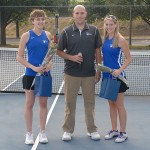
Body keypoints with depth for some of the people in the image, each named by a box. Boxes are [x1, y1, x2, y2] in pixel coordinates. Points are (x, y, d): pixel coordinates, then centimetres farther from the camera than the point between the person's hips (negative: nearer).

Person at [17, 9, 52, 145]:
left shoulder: (48, 35, 4)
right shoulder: (27, 35, -5)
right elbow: (19, 57, -6)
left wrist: (49, 64, -7)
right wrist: (34, 67, -16)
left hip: (45, 74, 3)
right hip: (30, 74, -3)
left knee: (43, 103, 9)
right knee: (29, 103, 4)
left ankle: (42, 132, 21)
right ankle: (29, 133, 15)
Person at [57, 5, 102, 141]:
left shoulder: (94, 31, 3)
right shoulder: (67, 32, 0)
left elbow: (97, 51, 7)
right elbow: (59, 51, 3)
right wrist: (71, 57, -14)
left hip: (89, 73, 1)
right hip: (71, 73, -1)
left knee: (90, 102, 8)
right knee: (70, 102, 5)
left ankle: (92, 129, 21)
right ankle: (68, 130, 16)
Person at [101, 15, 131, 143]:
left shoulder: (120, 39, -11)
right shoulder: (105, 39, 7)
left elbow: (128, 58, -10)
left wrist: (120, 70, -22)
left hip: (117, 76, -6)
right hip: (107, 75, 6)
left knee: (119, 105, 1)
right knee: (111, 104, 13)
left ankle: (123, 132, 12)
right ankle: (114, 130, 24)